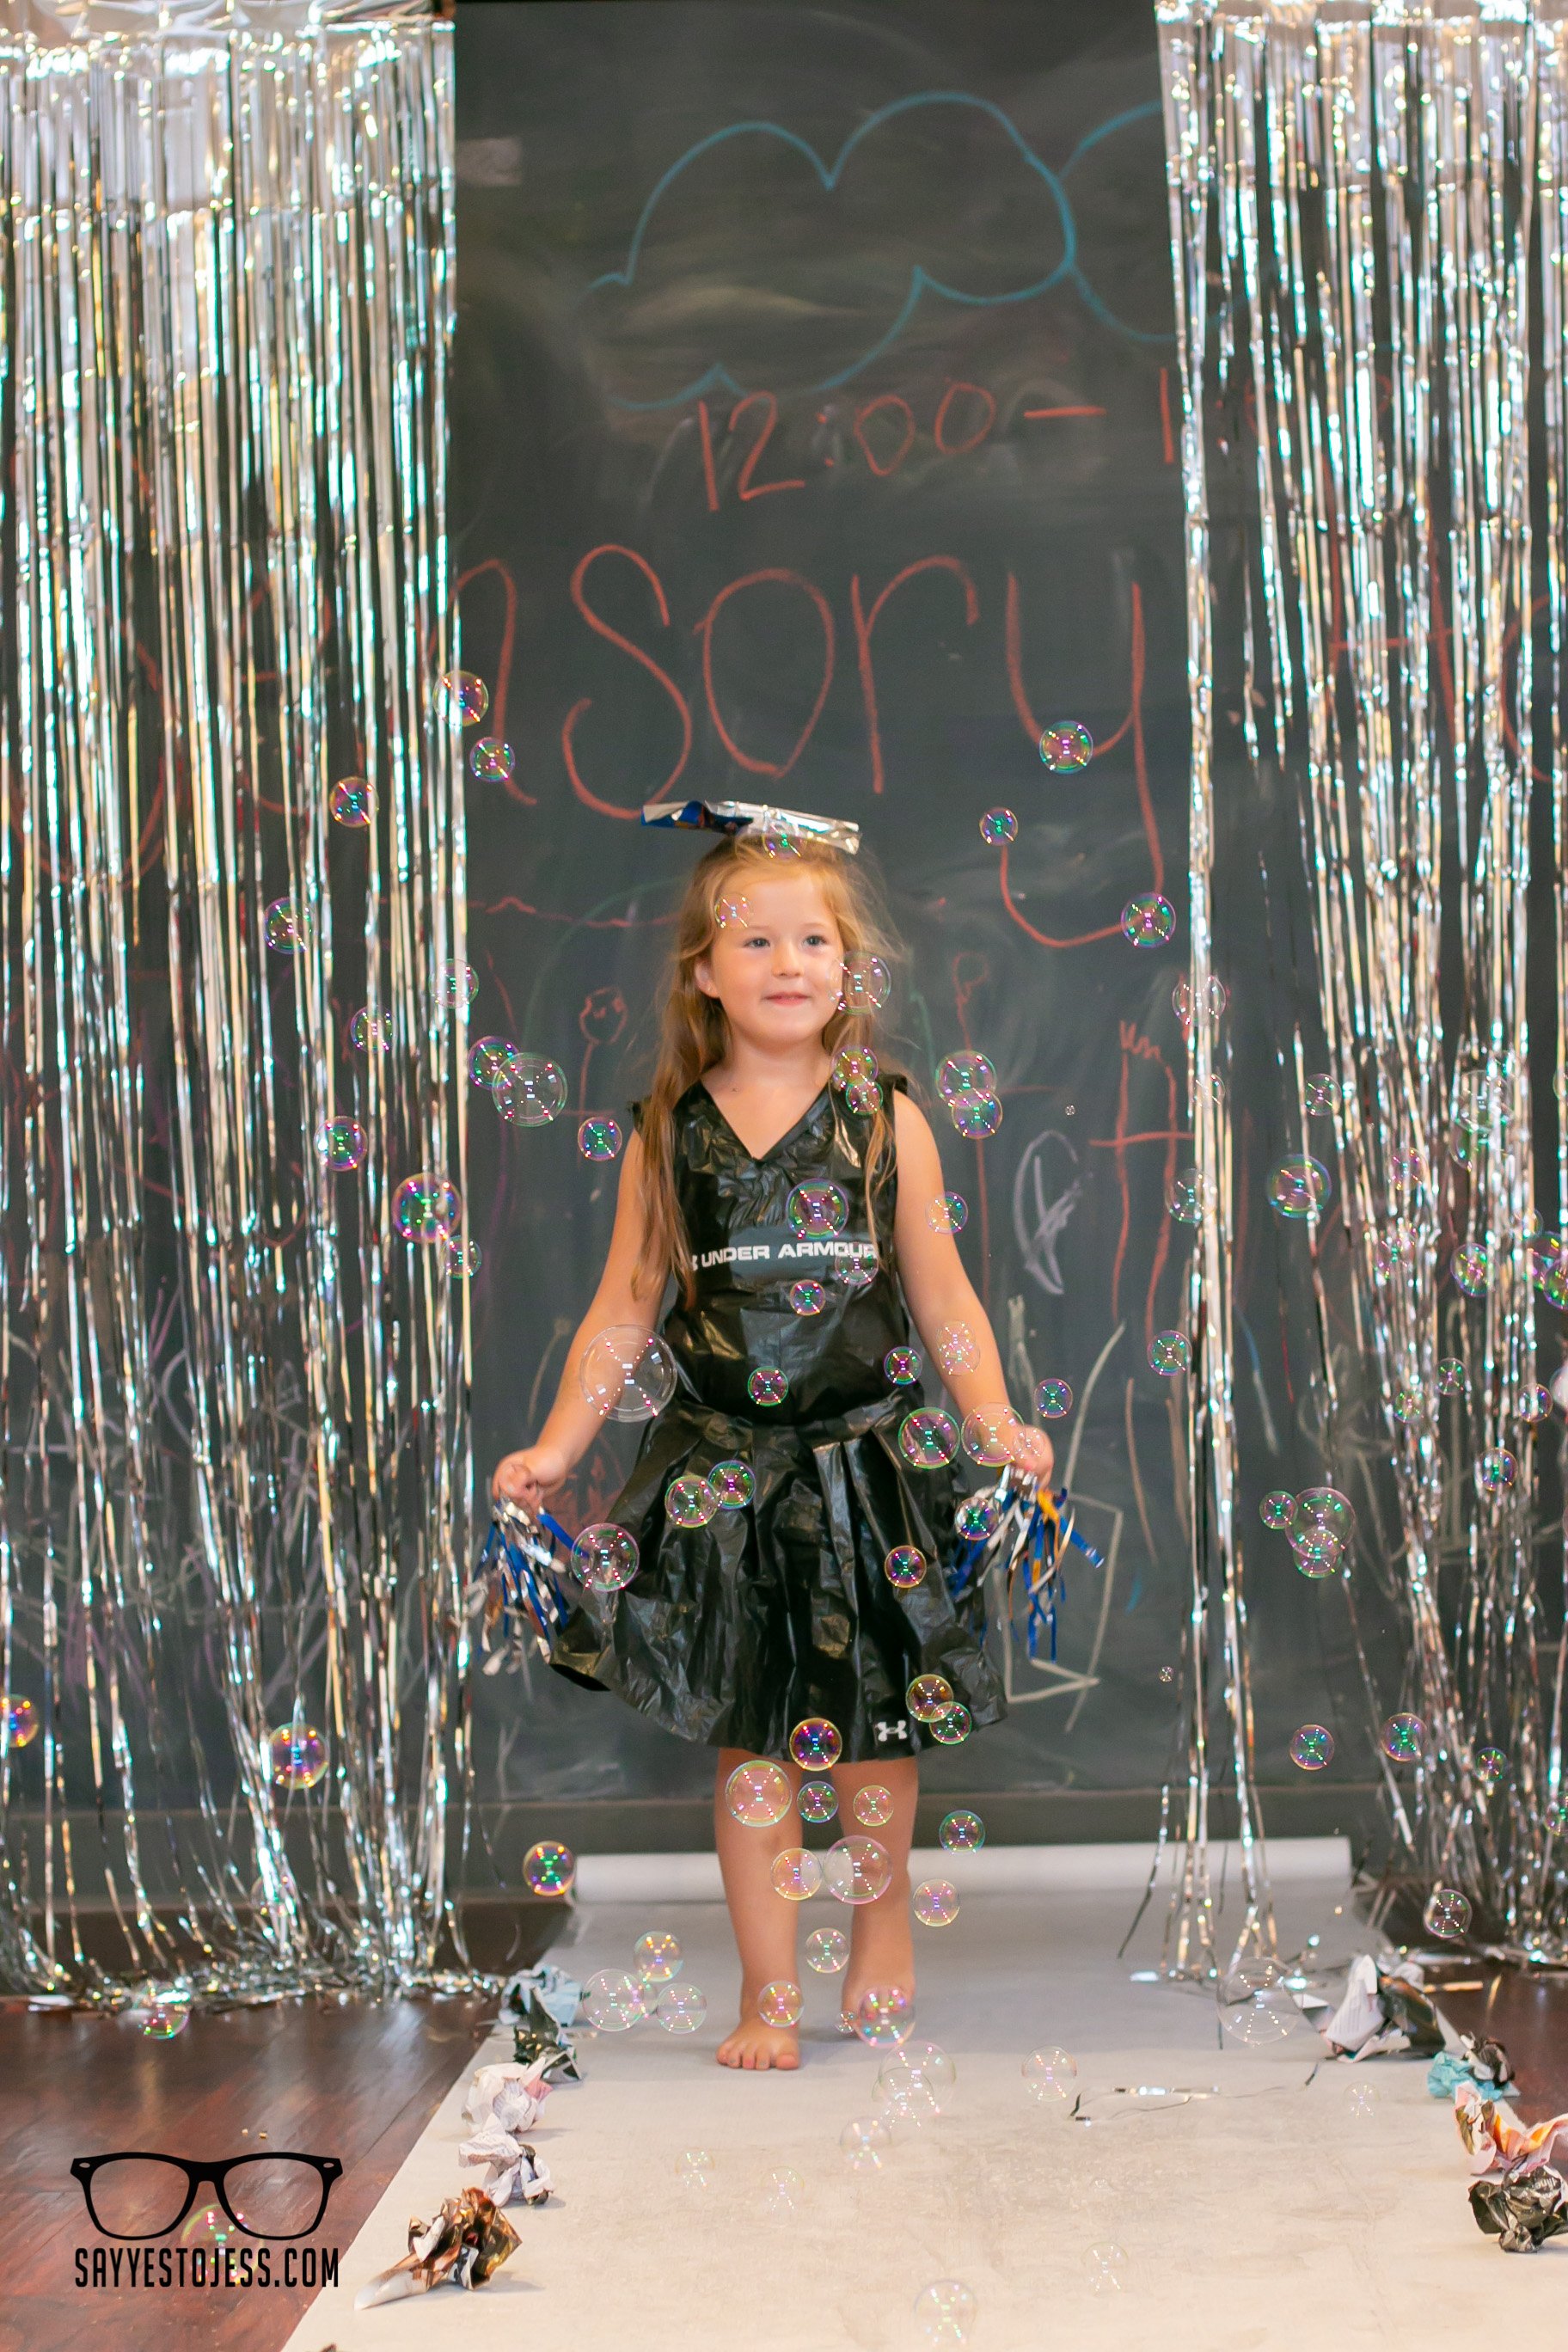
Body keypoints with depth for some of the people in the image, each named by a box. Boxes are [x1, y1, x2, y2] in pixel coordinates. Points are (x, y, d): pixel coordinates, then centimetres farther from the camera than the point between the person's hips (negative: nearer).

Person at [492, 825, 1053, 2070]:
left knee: (874, 1728, 10)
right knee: (749, 1738, 4)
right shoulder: (668, 1135, 0)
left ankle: (883, 1907, 38)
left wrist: (998, 1424, -8)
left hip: (868, 1461, 0)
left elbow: (941, 1295, 2)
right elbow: (625, 1306, 4)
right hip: (722, 1472, 0)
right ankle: (768, 1993, 15)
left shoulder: (887, 1121, -2)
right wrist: (559, 1443, -3)